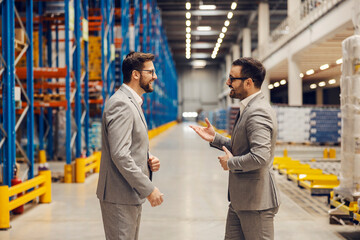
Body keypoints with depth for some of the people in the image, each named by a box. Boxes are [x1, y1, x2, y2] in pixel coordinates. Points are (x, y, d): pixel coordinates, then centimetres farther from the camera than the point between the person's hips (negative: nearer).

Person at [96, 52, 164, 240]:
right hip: (119, 197, -10)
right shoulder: (121, 104, -18)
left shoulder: (132, 103, 16)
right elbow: (119, 155, -25)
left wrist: (148, 160, 3)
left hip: (131, 196, 10)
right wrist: (148, 189, -21)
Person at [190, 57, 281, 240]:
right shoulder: (248, 108, 13)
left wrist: (231, 163, -16)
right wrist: (215, 138, 11)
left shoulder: (258, 112, -21)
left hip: (256, 201, -10)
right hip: (239, 199, 10)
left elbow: (260, 156, -32)